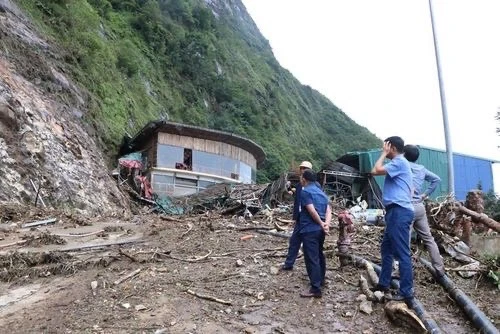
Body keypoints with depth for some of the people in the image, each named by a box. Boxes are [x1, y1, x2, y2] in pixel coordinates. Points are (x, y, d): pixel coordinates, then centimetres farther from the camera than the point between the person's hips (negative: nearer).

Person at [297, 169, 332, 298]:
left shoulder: (305, 191, -10)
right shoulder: (321, 192, 16)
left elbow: (312, 211, -19)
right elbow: (328, 210, 4)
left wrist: (321, 224, -9)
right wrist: (326, 224, -10)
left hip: (309, 230, -9)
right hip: (320, 229, 9)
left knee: (311, 258, -7)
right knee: (319, 254, 23)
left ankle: (315, 289, -8)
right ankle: (321, 279, 38)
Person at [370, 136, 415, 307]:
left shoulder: (399, 162, -11)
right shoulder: (400, 163, 22)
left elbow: (375, 170, -19)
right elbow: (410, 189, 27)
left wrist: (384, 154, -5)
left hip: (398, 211, -11)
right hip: (397, 211, 11)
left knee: (402, 253, -9)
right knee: (386, 248, 17)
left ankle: (406, 293, -6)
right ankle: (383, 284, 25)